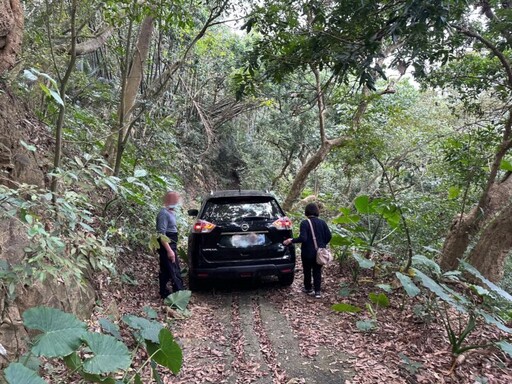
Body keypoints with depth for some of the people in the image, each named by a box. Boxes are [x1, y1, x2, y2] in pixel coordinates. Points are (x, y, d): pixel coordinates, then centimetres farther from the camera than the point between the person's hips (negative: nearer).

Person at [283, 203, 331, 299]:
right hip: (319, 252, 3)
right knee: (317, 271, 11)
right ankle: (318, 291, 11)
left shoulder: (304, 223, -16)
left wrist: (291, 240, -14)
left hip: (307, 252, -3)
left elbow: (303, 238, -25)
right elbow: (329, 236, -1)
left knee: (307, 271, 15)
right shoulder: (322, 222, -2)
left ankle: (308, 289, 27)